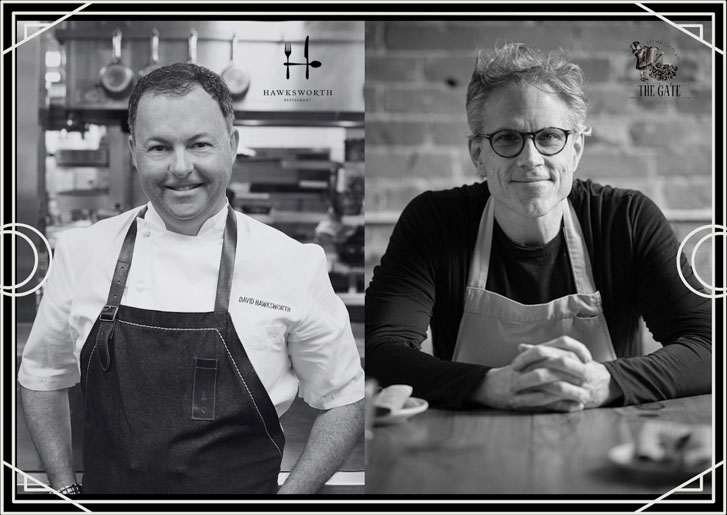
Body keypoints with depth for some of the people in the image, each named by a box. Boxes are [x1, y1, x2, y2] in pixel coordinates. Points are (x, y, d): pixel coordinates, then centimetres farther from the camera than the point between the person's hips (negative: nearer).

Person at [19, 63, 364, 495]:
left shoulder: (295, 264, -12)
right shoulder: (82, 251, -6)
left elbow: (344, 400, -3)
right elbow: (43, 378, 8)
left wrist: (289, 498, -11)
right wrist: (66, 490, 1)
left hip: (241, 496, -1)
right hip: (109, 491, 2)